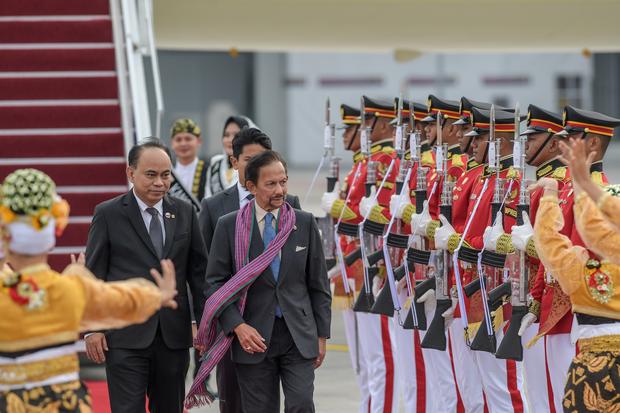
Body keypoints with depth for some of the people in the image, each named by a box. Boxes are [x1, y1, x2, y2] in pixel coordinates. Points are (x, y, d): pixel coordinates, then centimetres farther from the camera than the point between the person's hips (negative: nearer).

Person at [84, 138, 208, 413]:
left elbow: (198, 270, 11)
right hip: (126, 337, -4)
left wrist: (204, 321, 5)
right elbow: (93, 275, 0)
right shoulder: (108, 214, -1)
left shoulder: (184, 212, 9)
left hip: (174, 335, 4)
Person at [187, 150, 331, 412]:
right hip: (253, 337, -1)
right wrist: (238, 326, -13)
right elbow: (216, 283, -1)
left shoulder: (304, 223, 4)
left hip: (298, 335, 1)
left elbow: (318, 283, 8)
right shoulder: (229, 226, -1)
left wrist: (321, 334, 6)